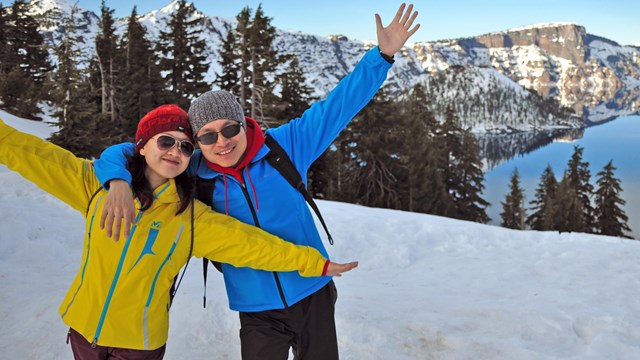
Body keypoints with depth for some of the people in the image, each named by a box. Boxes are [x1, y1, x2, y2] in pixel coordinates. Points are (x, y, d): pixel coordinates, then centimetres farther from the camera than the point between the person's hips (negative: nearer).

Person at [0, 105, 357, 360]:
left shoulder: (194, 217, -9)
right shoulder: (100, 184, -6)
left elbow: (252, 243, -9)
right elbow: (38, 157, -6)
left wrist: (314, 262, -10)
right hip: (82, 328, 2)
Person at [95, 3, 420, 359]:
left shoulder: (284, 146, -10)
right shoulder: (193, 175, -8)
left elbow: (337, 106, -5)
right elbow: (124, 152, -2)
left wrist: (382, 56, -8)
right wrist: (119, 182, -25)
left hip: (313, 297, 0)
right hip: (258, 313, 0)